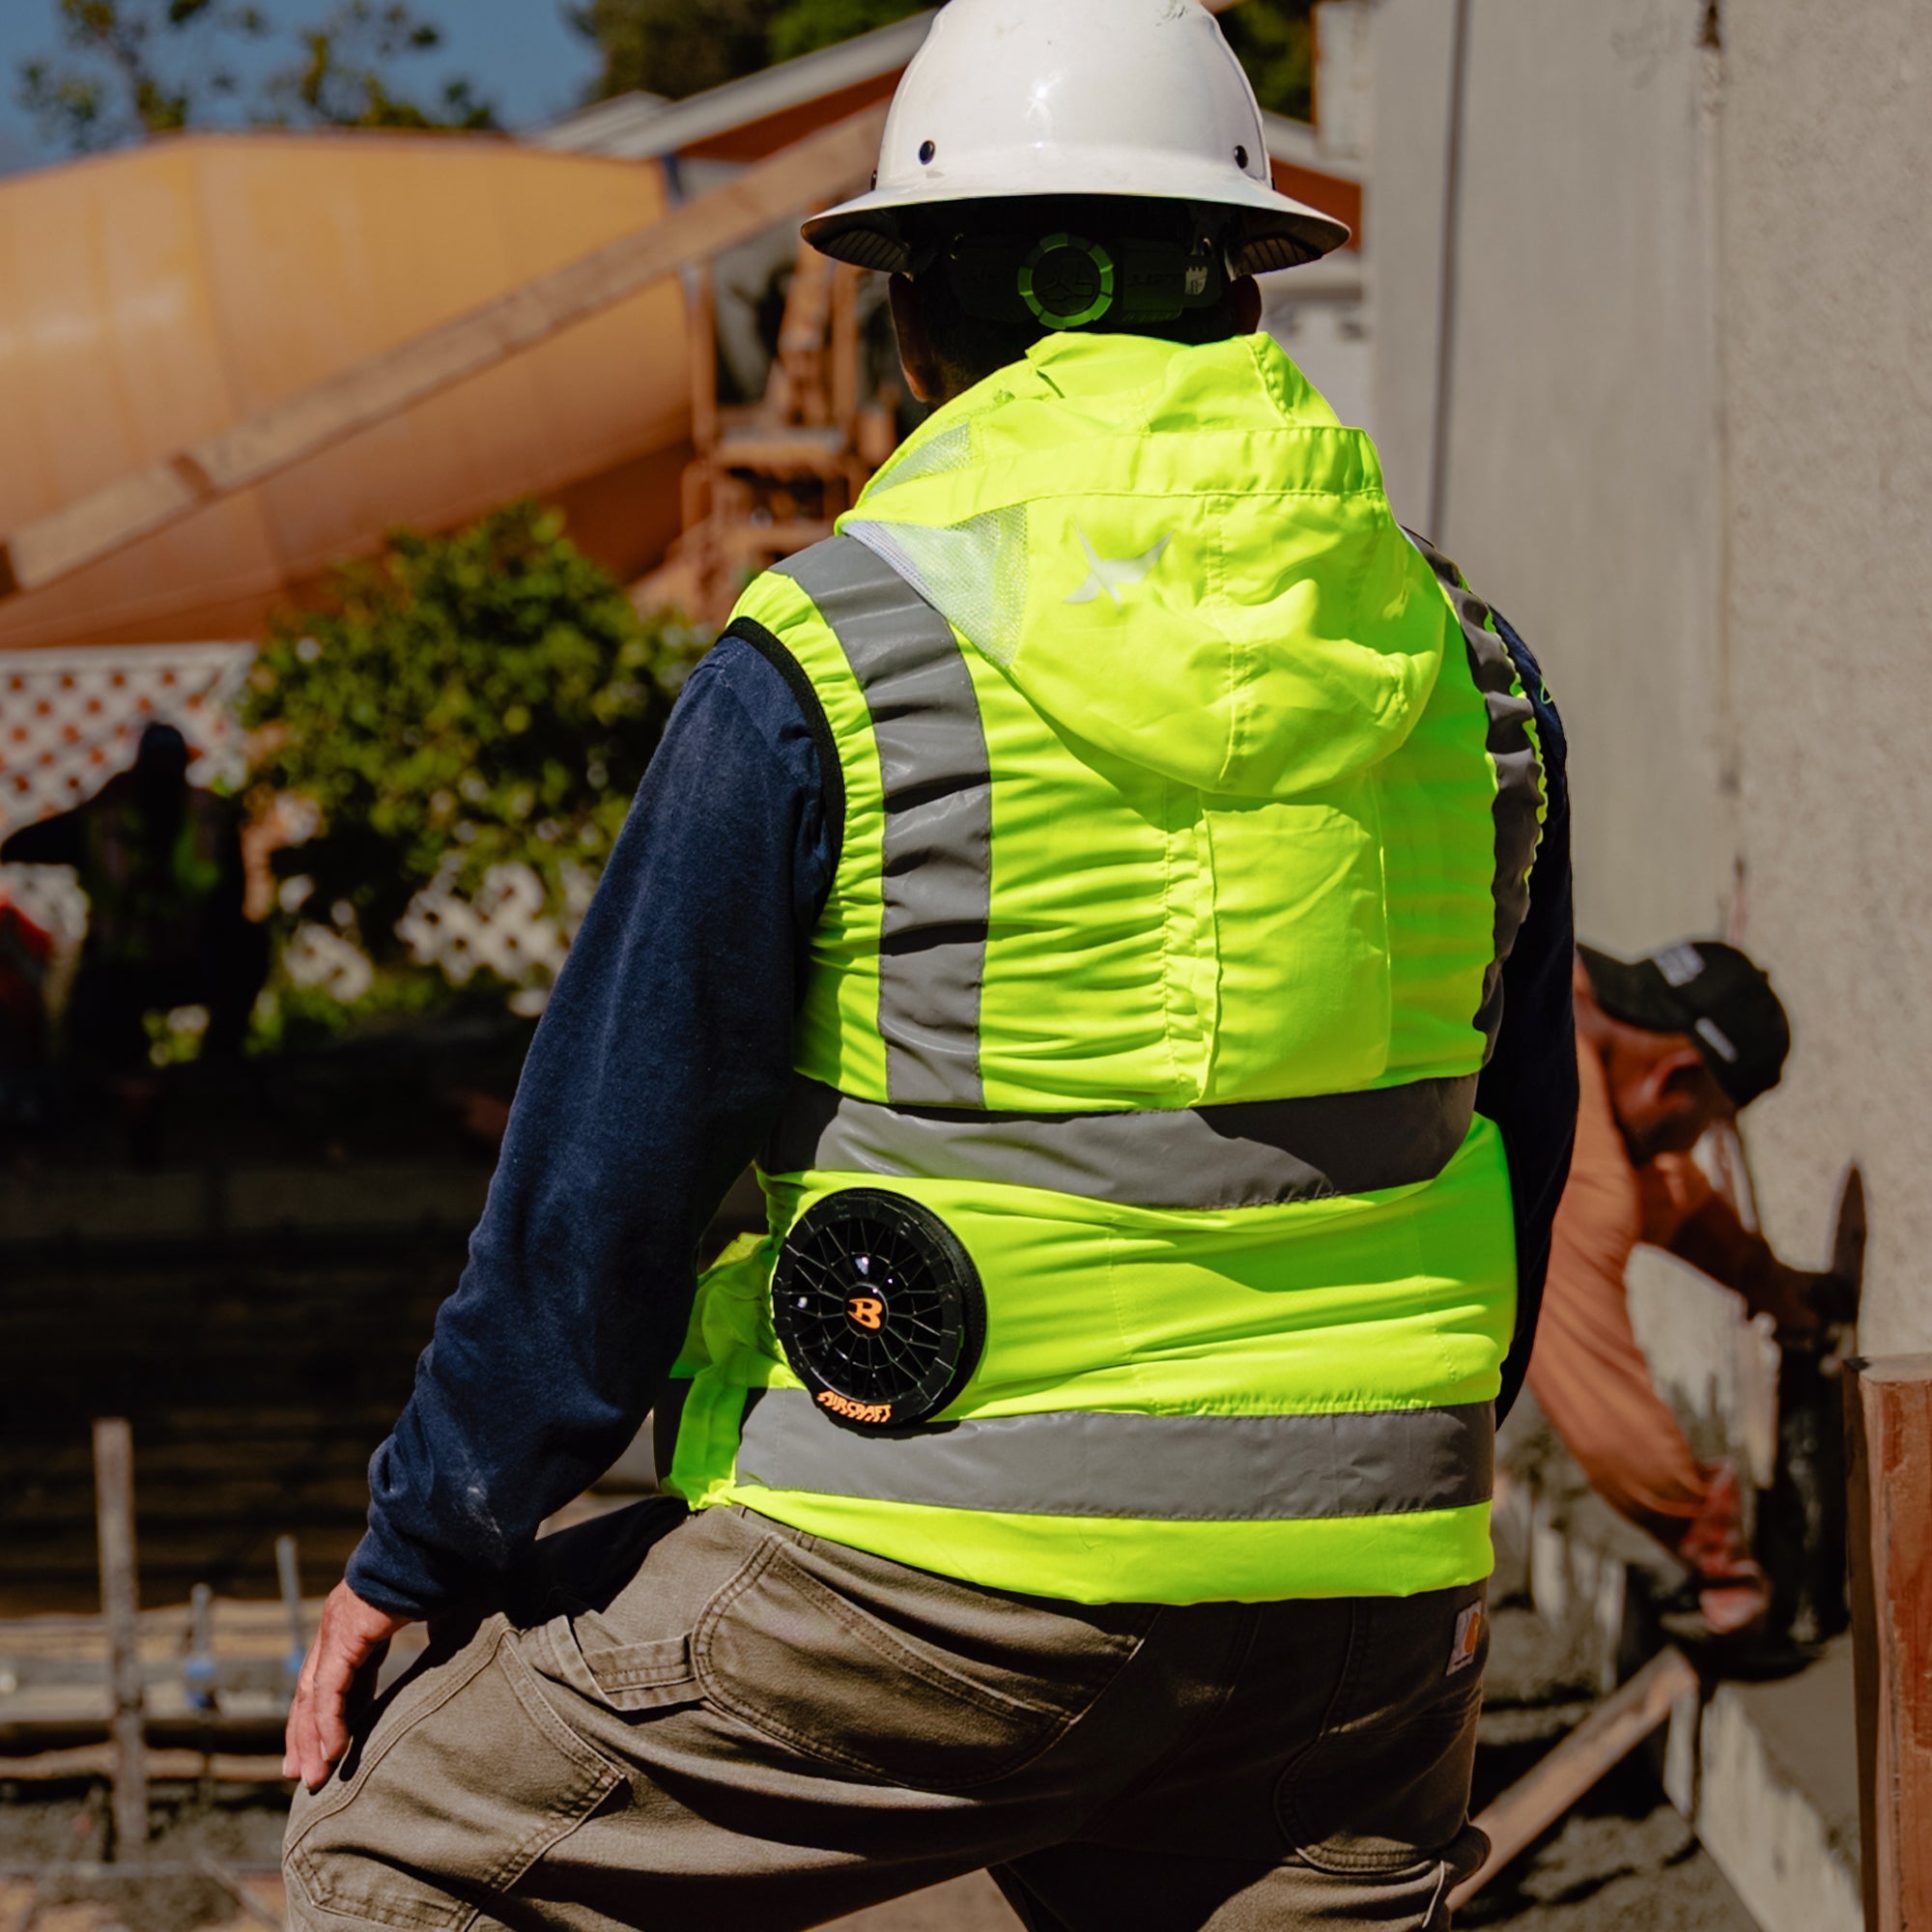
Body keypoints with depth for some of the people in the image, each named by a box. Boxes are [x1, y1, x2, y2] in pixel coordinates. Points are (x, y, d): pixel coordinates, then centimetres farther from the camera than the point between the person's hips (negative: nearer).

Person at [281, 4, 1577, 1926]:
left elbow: (604, 1177, -6)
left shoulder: (826, 665, -9)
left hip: (929, 1597, -4)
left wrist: (414, 1555, 6)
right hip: (1356, 1606, 5)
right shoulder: (1466, 667, 7)